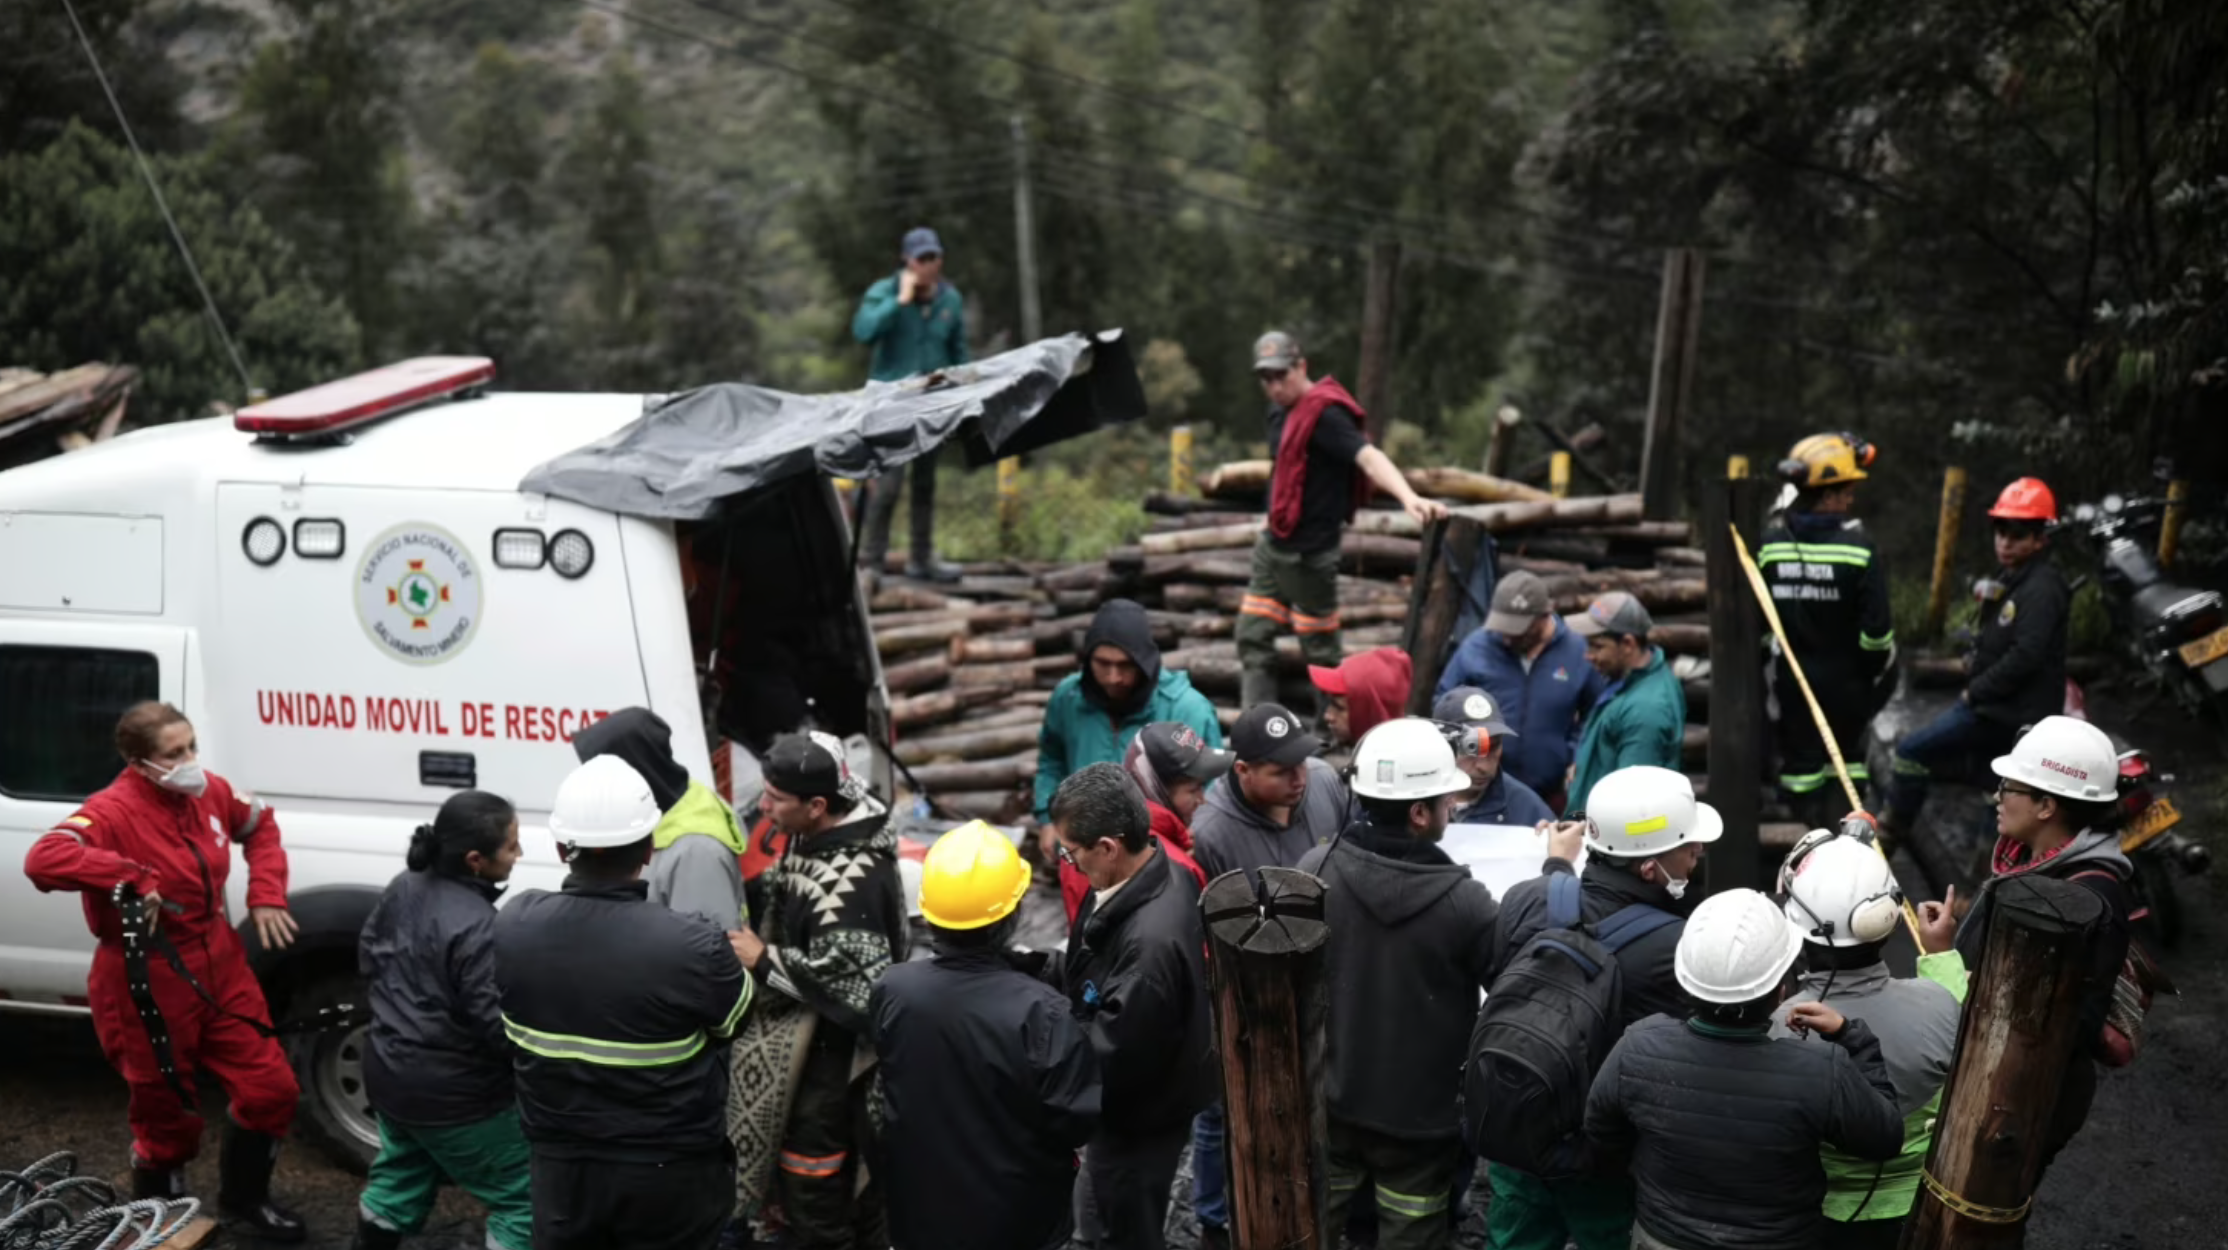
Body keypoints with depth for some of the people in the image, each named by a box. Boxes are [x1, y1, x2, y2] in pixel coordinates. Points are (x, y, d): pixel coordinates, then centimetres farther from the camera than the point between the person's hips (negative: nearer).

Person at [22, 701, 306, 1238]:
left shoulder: (209, 792, -1)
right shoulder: (113, 811, -22)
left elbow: (261, 826, 18)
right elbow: (42, 859, -40)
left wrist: (266, 896, 6)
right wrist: (133, 878, -40)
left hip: (220, 970, 7)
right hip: (149, 987, -6)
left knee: (271, 1089, 10)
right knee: (169, 1119, 8)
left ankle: (244, 1202, 34)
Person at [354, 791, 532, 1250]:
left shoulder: (404, 887, -2)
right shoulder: (476, 927, -30)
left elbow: (369, 955, 13)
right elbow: (498, 1026, -27)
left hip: (390, 1072, 9)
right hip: (453, 1094, -9)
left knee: (399, 1181, 28)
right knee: (522, 1200, 3)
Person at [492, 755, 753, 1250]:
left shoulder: (513, 925, -15)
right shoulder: (693, 947, -29)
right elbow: (738, 1019, -9)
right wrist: (747, 962, 13)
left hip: (561, 1169, 3)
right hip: (670, 1177, -3)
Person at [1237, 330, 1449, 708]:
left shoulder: (1325, 414, -20)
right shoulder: (1281, 410, 9)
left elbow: (1368, 456, -33)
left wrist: (1409, 497, -49)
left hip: (1309, 554, -9)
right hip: (1274, 545, 9)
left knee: (1320, 649, 1)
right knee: (1253, 637, 11)